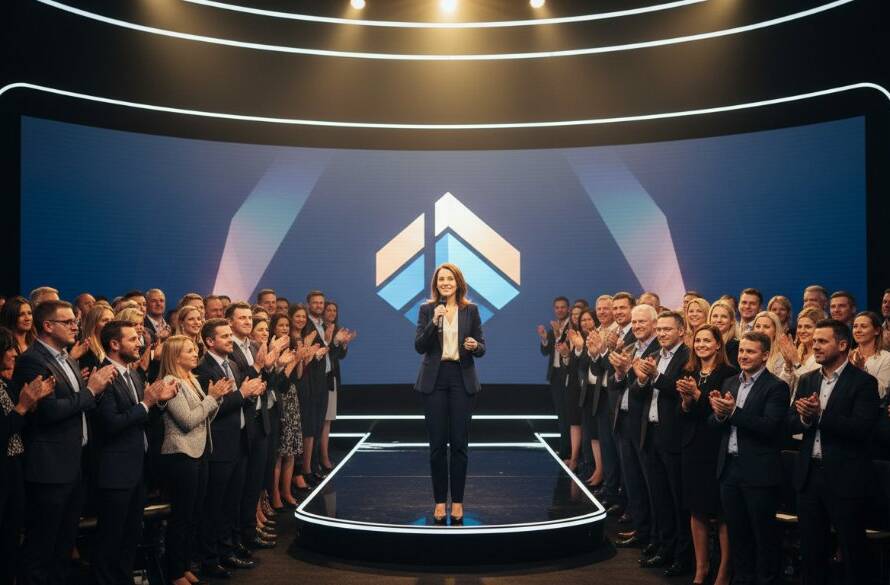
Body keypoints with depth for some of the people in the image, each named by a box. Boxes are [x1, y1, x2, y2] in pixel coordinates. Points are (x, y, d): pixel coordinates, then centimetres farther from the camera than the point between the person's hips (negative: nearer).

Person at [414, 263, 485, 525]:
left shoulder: (471, 310, 4)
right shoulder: (427, 309, 2)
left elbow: (481, 348, 5)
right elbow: (419, 346, -6)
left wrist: (475, 346, -18)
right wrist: (434, 321, -19)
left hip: (462, 380, 0)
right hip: (434, 380, 0)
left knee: (459, 443, 2)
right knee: (437, 444, 2)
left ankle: (457, 501, 12)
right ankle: (439, 501, 13)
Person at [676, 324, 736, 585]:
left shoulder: (729, 373, -8)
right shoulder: (688, 374, 9)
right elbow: (682, 415, 9)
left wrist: (698, 394, -19)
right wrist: (686, 400, -10)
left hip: (718, 449, -5)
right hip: (692, 448, 6)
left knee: (722, 512, 3)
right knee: (696, 510, 11)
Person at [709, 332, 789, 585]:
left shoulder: (776, 387, -9)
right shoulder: (729, 383, 11)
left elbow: (769, 427, -20)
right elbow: (713, 424, 7)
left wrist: (734, 411, -26)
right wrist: (719, 414, -15)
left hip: (759, 472, -6)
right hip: (729, 468, 6)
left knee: (764, 533, 6)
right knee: (736, 532, 16)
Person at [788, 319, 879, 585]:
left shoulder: (863, 382, -9)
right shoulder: (807, 380, 10)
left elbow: (862, 428, -20)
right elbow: (791, 424, 4)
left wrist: (820, 415, -27)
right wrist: (805, 418, -17)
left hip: (844, 477, -5)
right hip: (809, 474, 6)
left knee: (852, 550, 5)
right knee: (811, 549, 15)